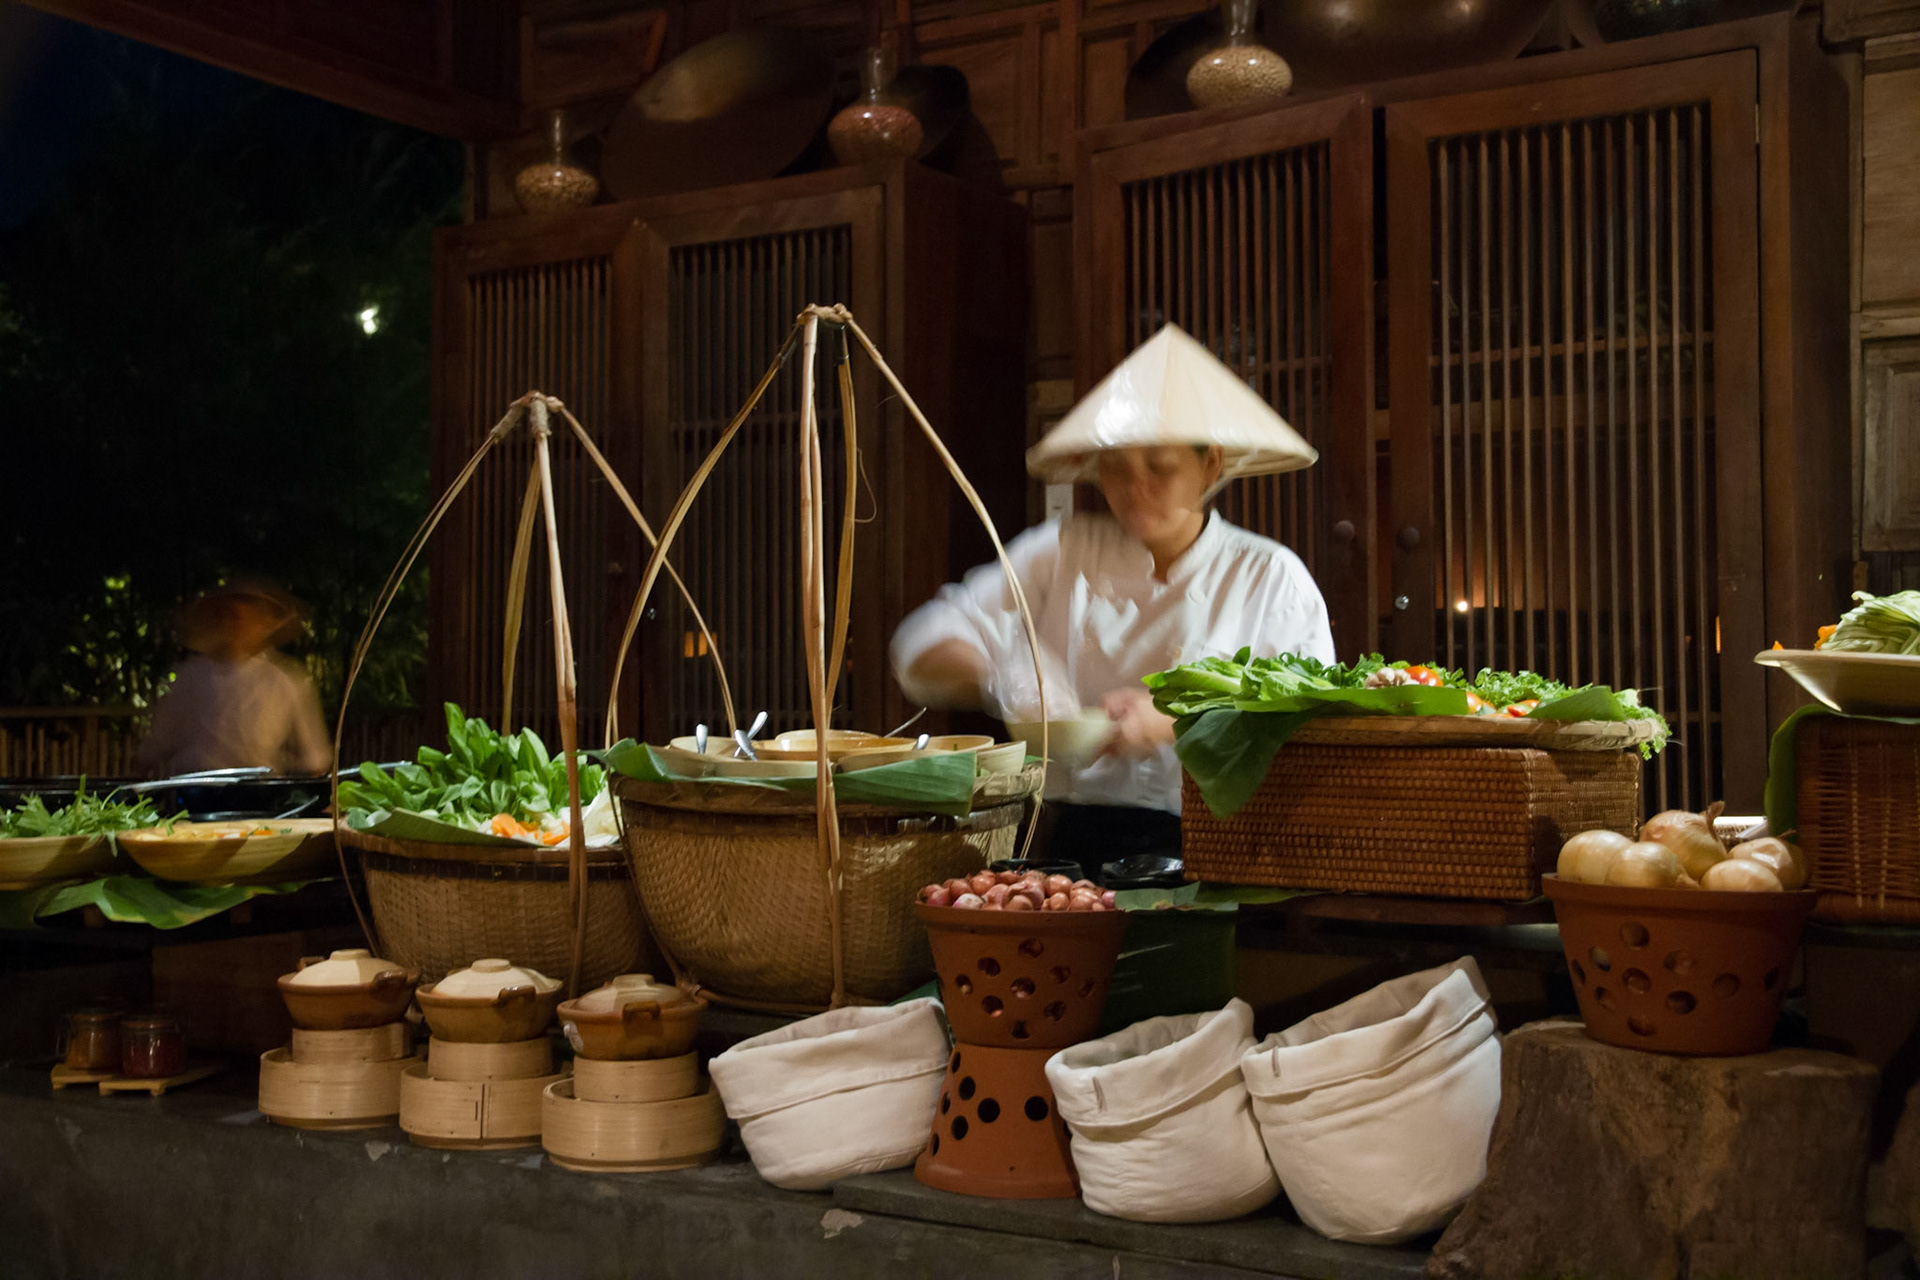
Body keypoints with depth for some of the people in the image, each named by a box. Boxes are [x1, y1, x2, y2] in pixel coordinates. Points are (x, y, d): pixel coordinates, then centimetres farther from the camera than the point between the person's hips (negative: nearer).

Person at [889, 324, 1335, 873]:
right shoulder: (1063, 554, 12)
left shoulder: (1272, 579, 10)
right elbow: (924, 650, 9)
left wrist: (1180, 721, -15)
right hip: (1079, 841, 2)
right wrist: (1001, 682, -13)